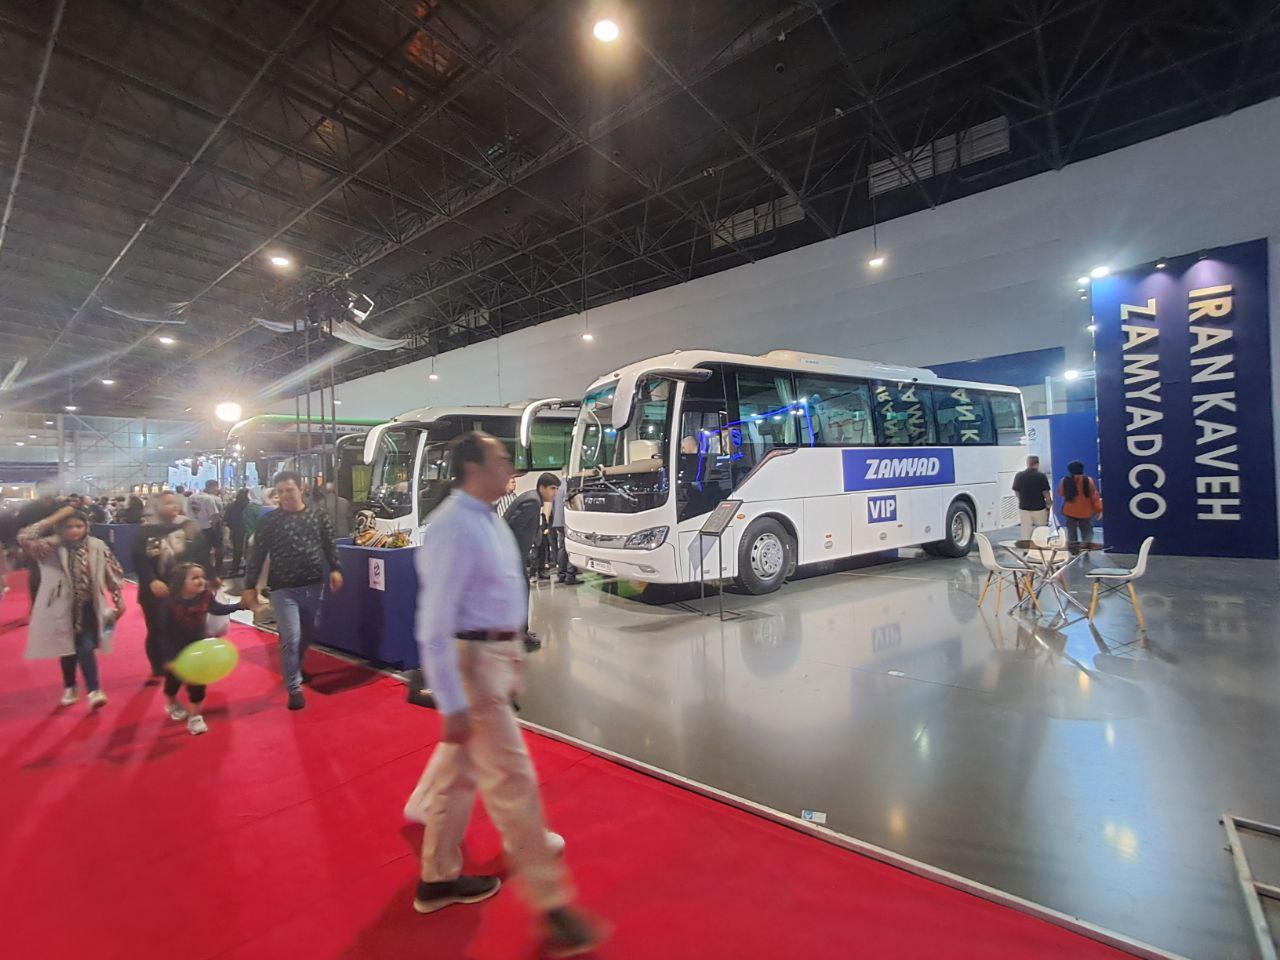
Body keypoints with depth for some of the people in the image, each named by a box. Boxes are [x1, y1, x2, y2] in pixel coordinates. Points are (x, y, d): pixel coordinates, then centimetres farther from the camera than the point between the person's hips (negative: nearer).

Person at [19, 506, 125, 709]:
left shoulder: (98, 547, -6)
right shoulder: (52, 547, -10)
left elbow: (113, 573, 1)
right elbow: (24, 538, -29)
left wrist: (119, 601, 2)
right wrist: (55, 517, -26)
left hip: (89, 607, -1)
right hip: (64, 607, 1)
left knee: (86, 648, -4)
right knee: (67, 649, 15)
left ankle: (94, 691, 0)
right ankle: (69, 688, 35)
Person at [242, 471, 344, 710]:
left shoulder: (319, 516, 2)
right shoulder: (269, 521, -3)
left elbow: (330, 546, 7)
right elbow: (257, 556, -2)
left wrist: (335, 569, -4)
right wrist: (250, 586, -4)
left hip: (314, 586, 3)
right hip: (284, 589, -3)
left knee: (308, 633, 17)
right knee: (291, 638, -4)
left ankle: (294, 670, 43)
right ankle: (294, 687, 10)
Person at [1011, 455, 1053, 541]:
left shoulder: (1018, 476, -3)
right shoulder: (1041, 476, -11)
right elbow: (1046, 493, -10)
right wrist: (1049, 503, 8)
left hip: (1024, 508, 2)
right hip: (1039, 508, -2)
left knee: (1026, 533, 7)